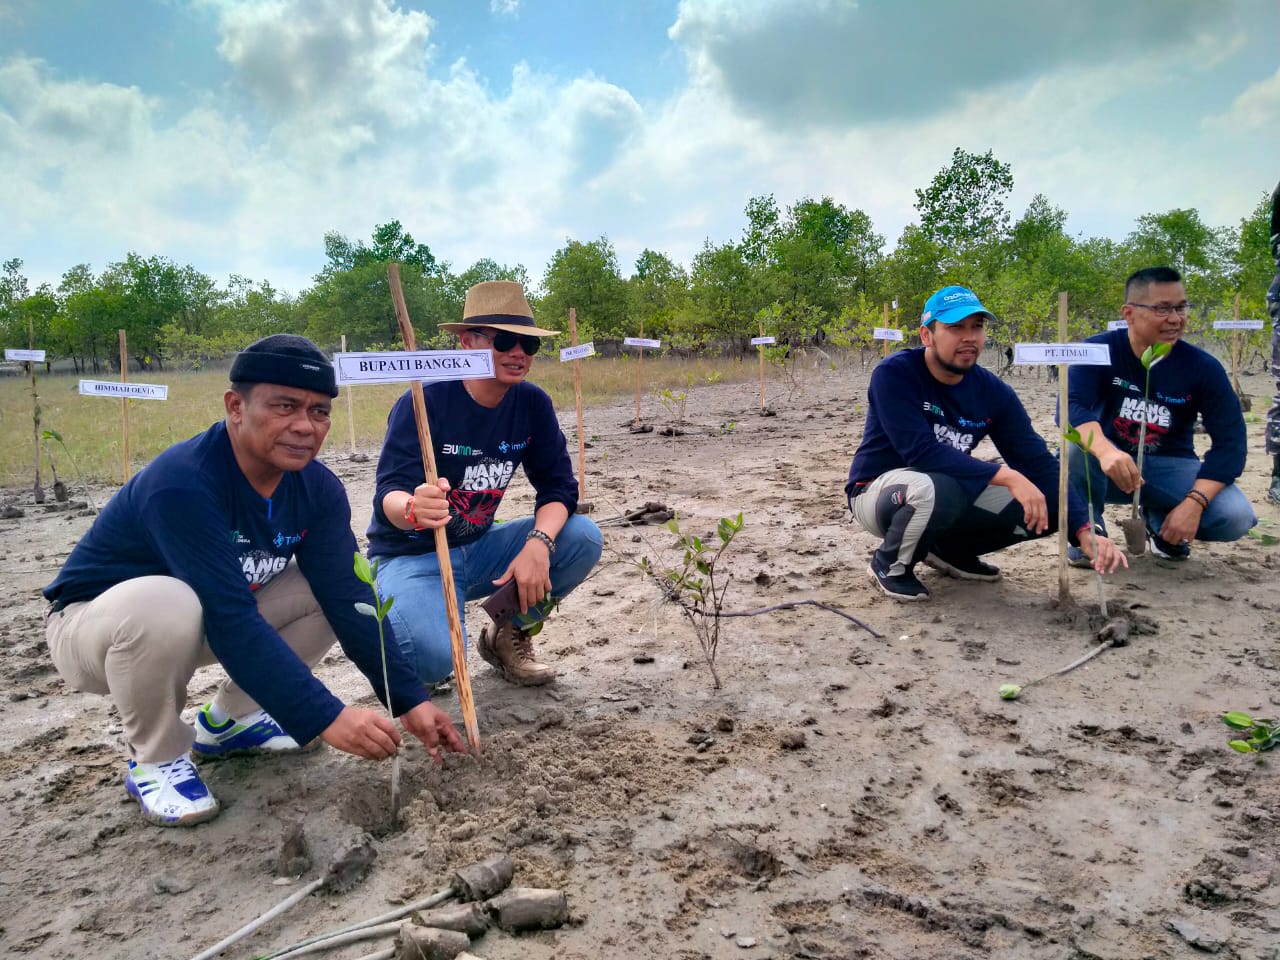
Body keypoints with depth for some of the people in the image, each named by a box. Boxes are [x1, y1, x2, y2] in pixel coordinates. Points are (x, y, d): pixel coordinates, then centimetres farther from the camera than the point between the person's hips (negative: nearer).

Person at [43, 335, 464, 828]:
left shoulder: (317, 487, -12)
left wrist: (409, 699, -21)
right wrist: (324, 717, -39)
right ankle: (155, 759, -8)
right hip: (92, 623, -6)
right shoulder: (182, 483, -33)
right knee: (165, 602, -38)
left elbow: (348, 598, -14)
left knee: (332, 588, -9)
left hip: (201, 626, 6)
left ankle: (226, 719, 10)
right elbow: (232, 620, -38)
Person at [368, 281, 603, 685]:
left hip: (479, 549, 5)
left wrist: (539, 543, -28)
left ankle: (509, 634, 6)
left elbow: (559, 485, -7)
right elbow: (388, 496, -28)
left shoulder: (533, 404, -4)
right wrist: (413, 509, -54)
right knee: (431, 660, -32)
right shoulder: (423, 403, -20)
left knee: (583, 538, -16)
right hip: (412, 556, -5)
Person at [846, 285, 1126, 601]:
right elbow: (920, 451, -32)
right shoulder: (895, 374, -21)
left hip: (951, 496, 6)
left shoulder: (993, 391, -6)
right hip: (879, 492, -6)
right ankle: (891, 564, -8)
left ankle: (950, 549, 14)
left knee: (1048, 509, -7)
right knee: (938, 488, -39)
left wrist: (1084, 531, -21)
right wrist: (1007, 476, -35)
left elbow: (1038, 463, -9)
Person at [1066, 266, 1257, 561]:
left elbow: (1230, 441, -13)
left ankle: (1159, 520, 11)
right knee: (1080, 448, -35)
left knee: (1236, 517, -23)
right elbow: (1071, 408, -30)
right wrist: (1106, 452, -52)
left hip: (1170, 466, 2)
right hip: (1110, 467, -2)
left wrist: (1194, 502, -29)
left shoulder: (1203, 367, -10)